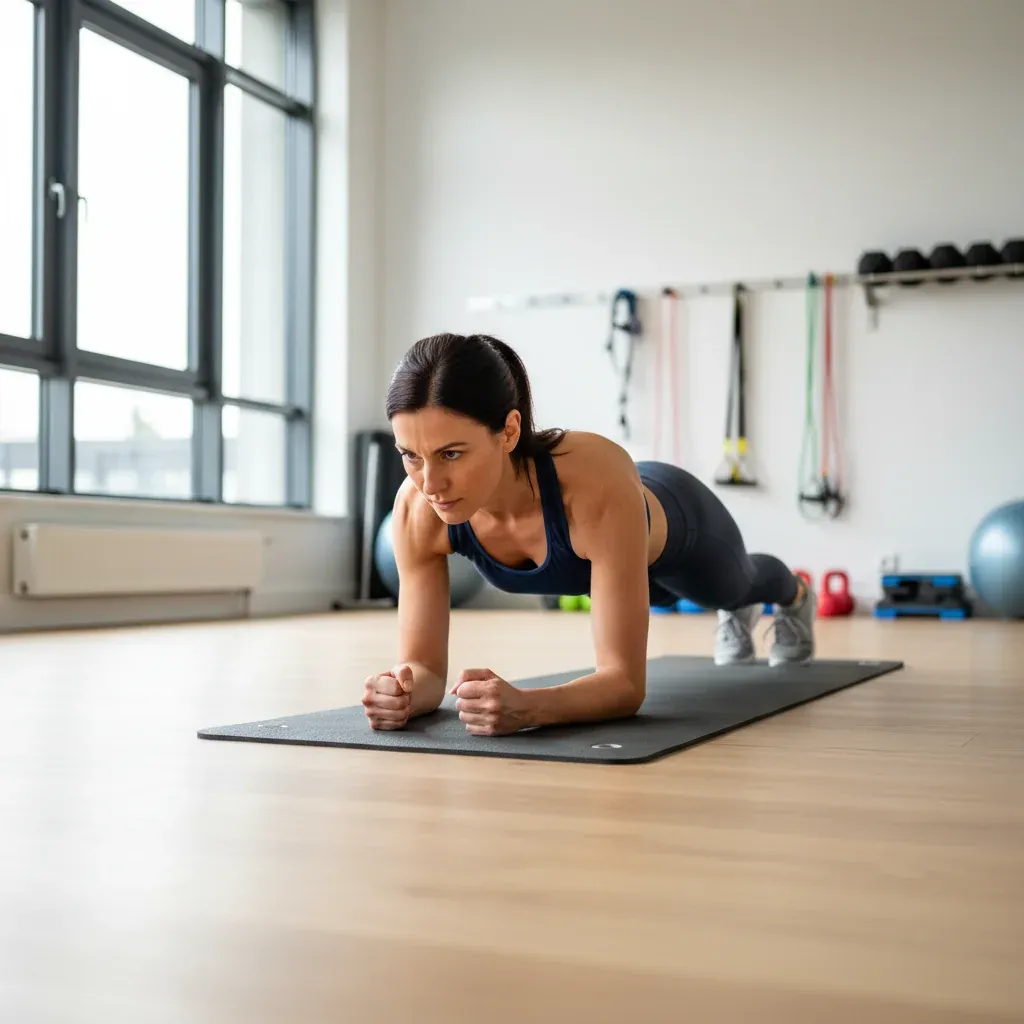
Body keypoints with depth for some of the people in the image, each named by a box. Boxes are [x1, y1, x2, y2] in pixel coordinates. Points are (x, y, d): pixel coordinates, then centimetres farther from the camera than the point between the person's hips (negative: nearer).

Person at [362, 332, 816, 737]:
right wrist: (405, 691, -55)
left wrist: (525, 706, -69)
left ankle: (795, 596, 74)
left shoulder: (597, 483, -52)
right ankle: (738, 611, 76)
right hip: (589, 556, 3)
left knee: (734, 585, 36)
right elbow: (426, 667, -32)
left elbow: (626, 681, -50)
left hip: (675, 525, -3)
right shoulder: (417, 510, -40)